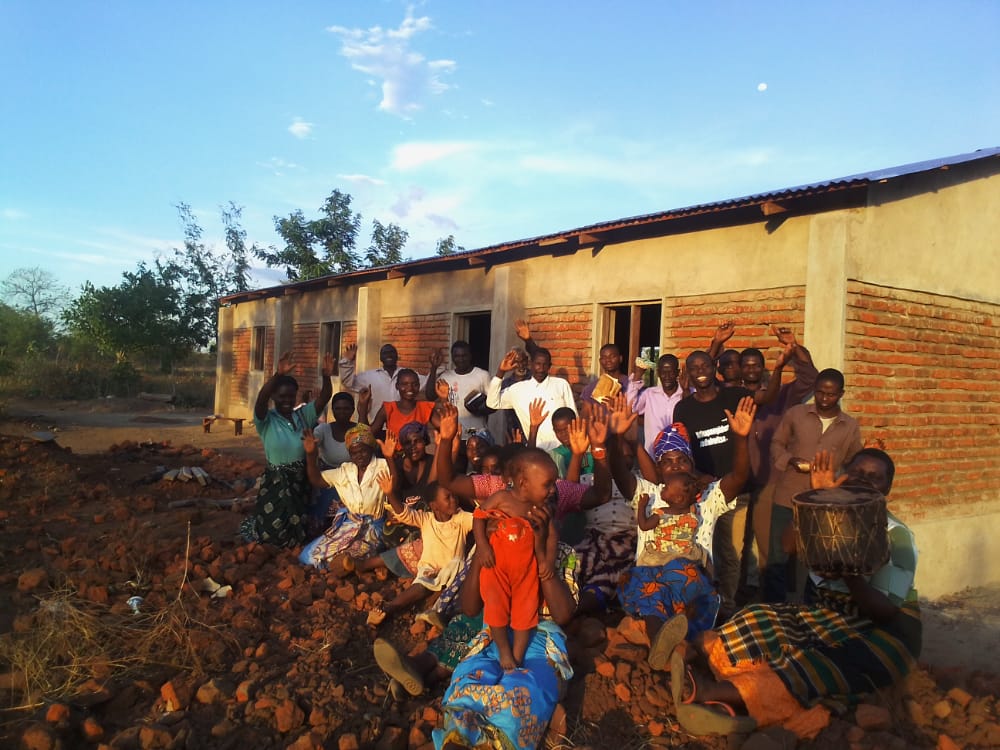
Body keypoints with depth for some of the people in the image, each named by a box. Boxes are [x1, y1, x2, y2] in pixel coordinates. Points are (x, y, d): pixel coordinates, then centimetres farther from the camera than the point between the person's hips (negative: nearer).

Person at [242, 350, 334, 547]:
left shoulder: (303, 415, 1)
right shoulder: (266, 420, -10)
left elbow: (324, 398, -11)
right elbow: (261, 399, -30)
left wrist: (326, 376, -31)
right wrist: (278, 374, -45)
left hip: (302, 480, 4)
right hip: (276, 482, -4)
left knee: (299, 527, 19)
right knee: (275, 529, 1)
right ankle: (252, 526, 37)